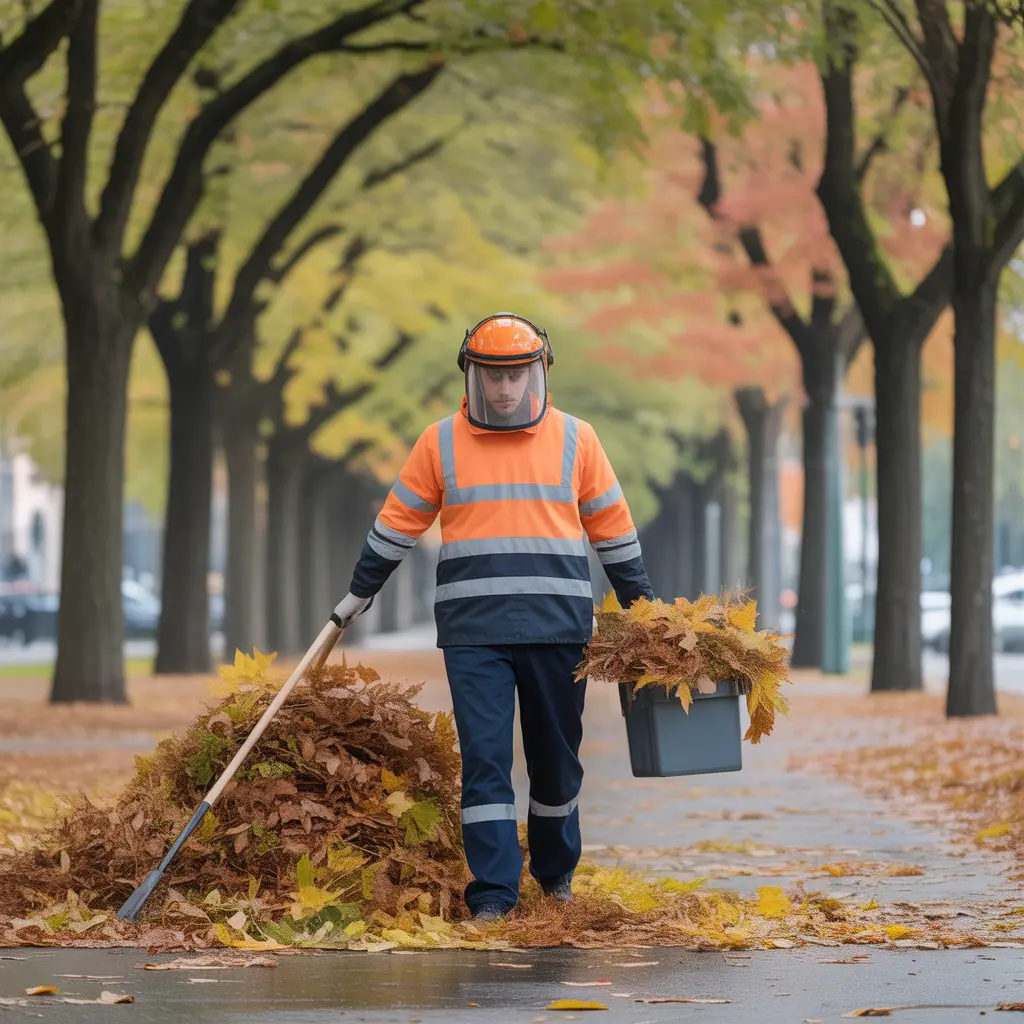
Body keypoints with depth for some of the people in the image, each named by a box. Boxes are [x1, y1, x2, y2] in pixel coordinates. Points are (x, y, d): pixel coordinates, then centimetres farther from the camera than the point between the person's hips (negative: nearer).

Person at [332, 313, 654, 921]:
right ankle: (494, 892, -5)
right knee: (485, 758, -6)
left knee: (557, 756, 10)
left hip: (559, 626, 1)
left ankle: (557, 869, 30)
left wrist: (642, 608, 16)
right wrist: (359, 594, 19)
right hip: (473, 632, -1)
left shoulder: (574, 438, 6)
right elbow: (399, 522, 15)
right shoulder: (441, 442, 6)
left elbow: (613, 527, 14)